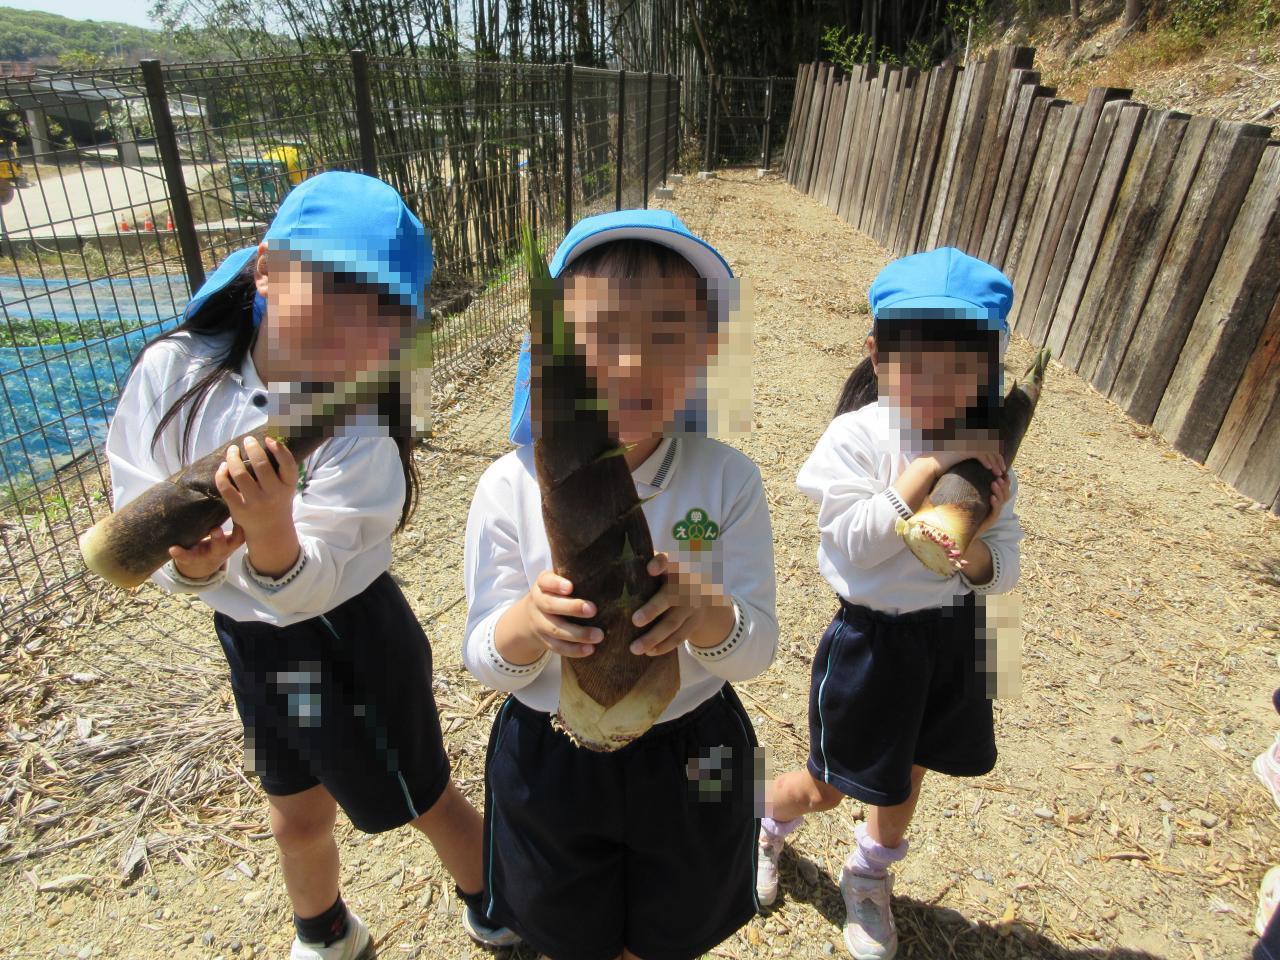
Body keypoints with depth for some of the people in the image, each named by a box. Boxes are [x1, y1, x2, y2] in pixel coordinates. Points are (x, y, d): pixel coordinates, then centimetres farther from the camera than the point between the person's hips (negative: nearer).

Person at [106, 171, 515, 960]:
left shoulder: (361, 429, -25)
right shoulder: (175, 371, -13)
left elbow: (309, 586, -30)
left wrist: (272, 530, -51)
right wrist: (189, 563, -30)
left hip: (353, 637, -4)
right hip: (247, 639, 5)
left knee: (426, 799, 15)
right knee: (299, 812, 27)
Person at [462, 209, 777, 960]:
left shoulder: (729, 481, -16)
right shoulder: (510, 487, -17)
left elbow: (758, 650, -13)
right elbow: (487, 663, -11)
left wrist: (706, 611, -36)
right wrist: (531, 619, -35)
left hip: (691, 764, 0)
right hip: (550, 764, 1)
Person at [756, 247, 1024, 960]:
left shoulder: (985, 450, -5)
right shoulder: (856, 437, -18)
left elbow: (1007, 564, -3)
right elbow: (856, 543, -26)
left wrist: (980, 557, -26)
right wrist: (926, 467, -29)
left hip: (954, 635, 5)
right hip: (872, 639, -4)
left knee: (903, 779, 24)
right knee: (828, 788, 13)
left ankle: (870, 880, 54)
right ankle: (765, 822, 49)